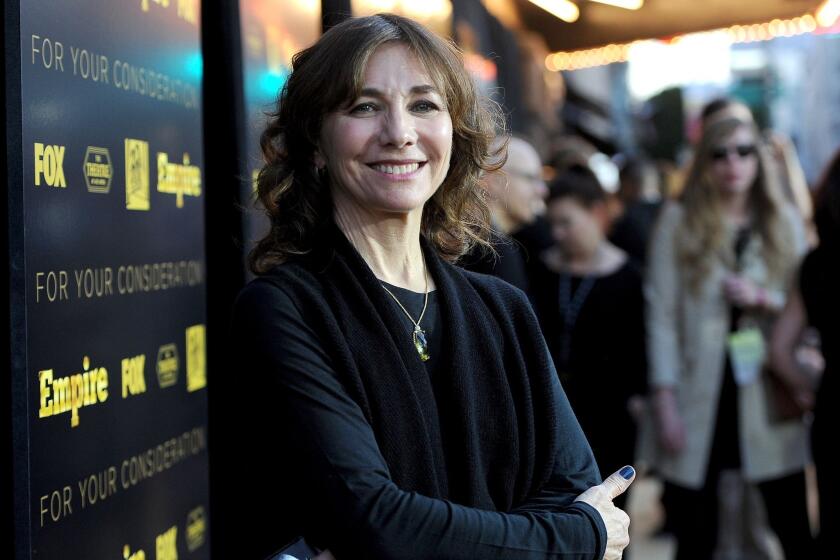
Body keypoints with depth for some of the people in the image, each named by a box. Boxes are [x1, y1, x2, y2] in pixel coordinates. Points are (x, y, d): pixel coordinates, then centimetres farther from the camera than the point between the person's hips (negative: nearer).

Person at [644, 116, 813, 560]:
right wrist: (665, 402, -8)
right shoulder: (678, 219, 1)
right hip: (699, 396, -2)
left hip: (767, 395, 2)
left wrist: (762, 299, -11)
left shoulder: (784, 221, 8)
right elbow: (661, 314, -3)